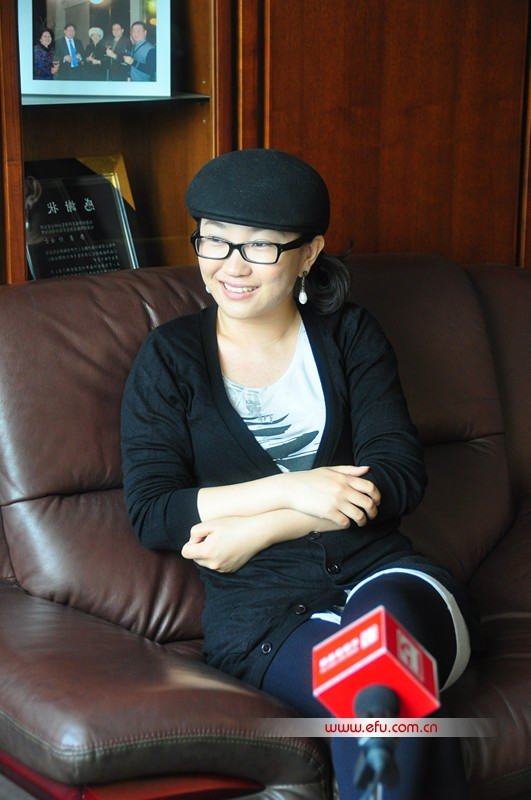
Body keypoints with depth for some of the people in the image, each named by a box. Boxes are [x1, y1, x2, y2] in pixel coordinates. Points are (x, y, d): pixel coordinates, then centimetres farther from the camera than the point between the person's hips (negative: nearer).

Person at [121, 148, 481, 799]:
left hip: (378, 570, 2)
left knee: (388, 613, -36)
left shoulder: (350, 335, 10)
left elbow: (401, 473, -1)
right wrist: (290, 489, -14)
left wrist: (259, 530, -11)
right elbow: (150, 514, -3)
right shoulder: (169, 359, 6)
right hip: (261, 608, -2)